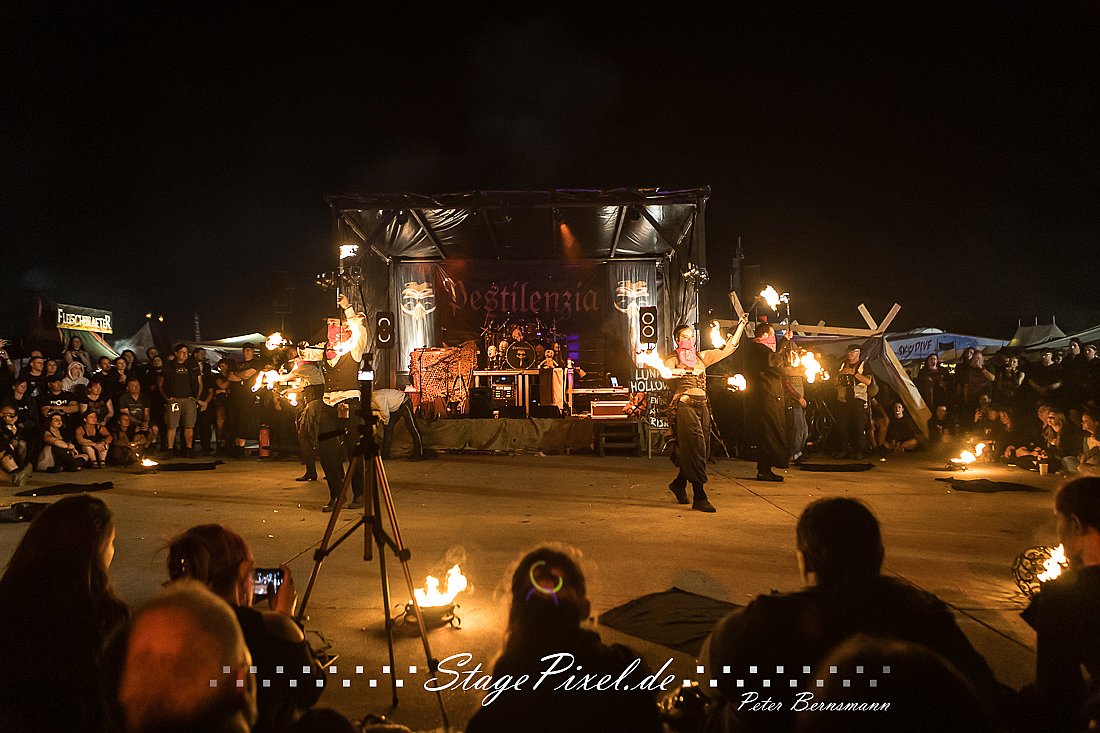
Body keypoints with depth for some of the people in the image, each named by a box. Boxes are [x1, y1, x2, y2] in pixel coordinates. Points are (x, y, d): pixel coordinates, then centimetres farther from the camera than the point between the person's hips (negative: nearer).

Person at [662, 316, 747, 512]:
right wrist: (689, 371, -29)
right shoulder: (672, 359, 4)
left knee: (702, 450, 7)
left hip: (702, 406, 6)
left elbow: (728, 349, 16)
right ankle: (699, 497, -11)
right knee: (694, 449, -12)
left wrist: (741, 326, 12)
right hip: (684, 405, -6)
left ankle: (679, 483, 29)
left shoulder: (701, 357, 18)